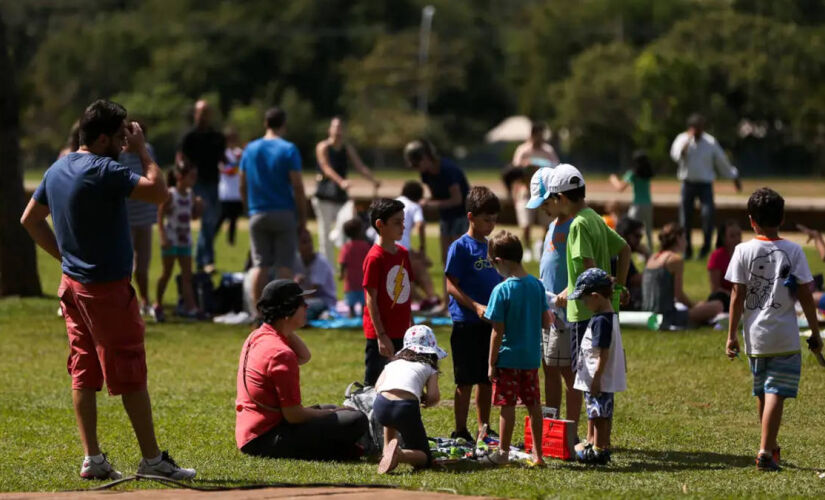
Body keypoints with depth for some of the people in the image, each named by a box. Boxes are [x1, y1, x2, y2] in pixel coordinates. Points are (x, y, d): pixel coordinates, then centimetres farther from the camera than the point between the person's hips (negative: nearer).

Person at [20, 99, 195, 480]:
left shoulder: (57, 170, 8)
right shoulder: (103, 171, -19)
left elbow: (30, 219, 18)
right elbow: (158, 191, -24)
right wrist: (142, 151, -12)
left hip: (72, 284, 8)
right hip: (107, 289, -8)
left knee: (84, 373, 9)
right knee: (131, 376, -2)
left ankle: (92, 459, 9)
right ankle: (152, 459, 3)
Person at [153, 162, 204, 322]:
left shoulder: (191, 195, 6)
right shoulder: (170, 194, -11)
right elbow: (160, 216, -11)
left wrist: (199, 206, -5)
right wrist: (163, 237, -18)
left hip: (185, 239, 5)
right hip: (171, 239, -5)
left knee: (187, 275, 0)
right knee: (167, 273, 2)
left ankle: (190, 306, -5)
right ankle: (158, 305, 15)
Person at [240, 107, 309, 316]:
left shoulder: (250, 149, 6)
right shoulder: (289, 150, -7)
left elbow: (242, 186, 9)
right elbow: (297, 187, -9)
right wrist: (303, 218, -4)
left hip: (258, 214, 3)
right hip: (284, 213, -3)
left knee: (260, 265, 5)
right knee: (284, 265, -1)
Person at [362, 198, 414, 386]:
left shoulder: (403, 254, 9)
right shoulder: (375, 258, -13)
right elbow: (371, 300, -14)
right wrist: (381, 336, -16)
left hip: (401, 333, 7)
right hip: (380, 335, -7)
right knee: (374, 385, -1)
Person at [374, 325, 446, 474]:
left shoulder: (393, 363, 30)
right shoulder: (429, 368, 22)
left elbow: (378, 387, 17)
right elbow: (434, 396, 6)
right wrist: (427, 402, 31)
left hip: (381, 407, 5)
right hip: (407, 407, -5)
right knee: (424, 458, 10)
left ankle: (388, 449, 28)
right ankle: (399, 454, -21)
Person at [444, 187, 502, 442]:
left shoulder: (491, 247, 12)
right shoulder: (460, 247, -8)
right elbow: (451, 286, -12)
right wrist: (476, 306, -23)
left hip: (491, 323, 6)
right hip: (467, 324, -6)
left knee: (487, 380, 11)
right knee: (466, 381, -2)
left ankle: (484, 429, 20)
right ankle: (460, 432, 5)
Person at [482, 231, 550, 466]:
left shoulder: (501, 291, -16)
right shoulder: (537, 285, 0)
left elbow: (498, 332, -14)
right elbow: (546, 321, 6)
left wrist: (491, 364, -8)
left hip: (508, 358, -6)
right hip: (532, 358, 6)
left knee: (507, 405, 2)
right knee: (533, 404, 11)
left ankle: (503, 453, 9)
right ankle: (537, 453, 17)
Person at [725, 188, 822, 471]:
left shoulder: (744, 251, -3)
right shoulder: (793, 251, -4)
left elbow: (737, 296, -3)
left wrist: (731, 335, 3)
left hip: (754, 336, 2)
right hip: (785, 337, -2)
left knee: (762, 392, 18)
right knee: (776, 394, -5)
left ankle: (770, 447, 31)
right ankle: (766, 452, -15)